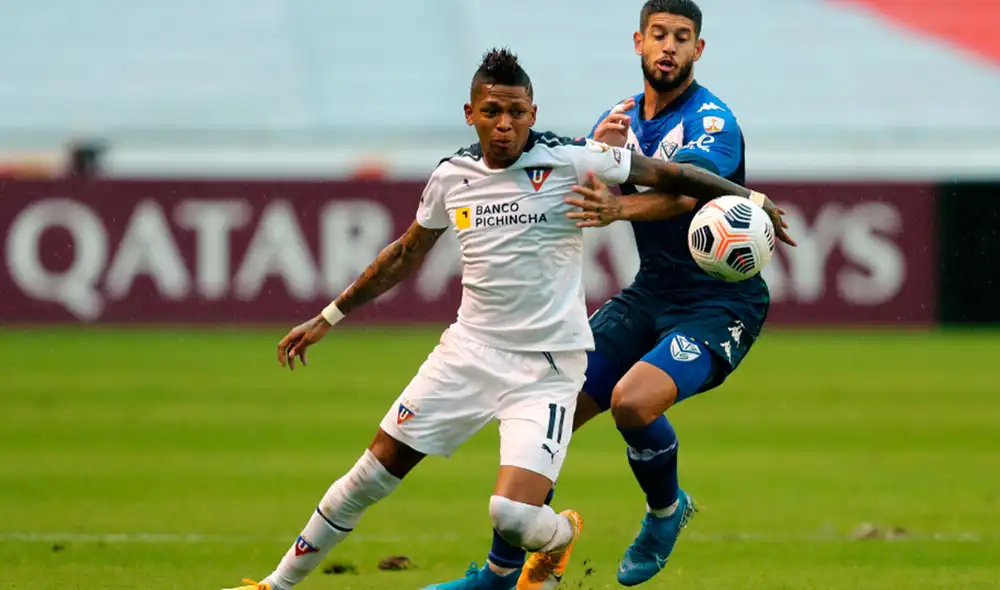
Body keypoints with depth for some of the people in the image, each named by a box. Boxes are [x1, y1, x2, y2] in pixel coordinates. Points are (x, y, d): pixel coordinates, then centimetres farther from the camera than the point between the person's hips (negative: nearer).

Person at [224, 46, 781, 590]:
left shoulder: (568, 160, -12)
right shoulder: (452, 176, 3)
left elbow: (666, 174, -8)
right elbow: (404, 257, 18)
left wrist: (750, 198, -15)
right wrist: (327, 318, 23)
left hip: (547, 368, -4)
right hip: (470, 351, 4)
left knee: (512, 514, -19)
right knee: (370, 477, 5)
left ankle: (561, 536, 18)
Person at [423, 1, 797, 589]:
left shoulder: (712, 122, -16)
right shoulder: (621, 119, 6)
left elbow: (684, 192, -36)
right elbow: (571, 201, -1)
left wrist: (619, 207, -55)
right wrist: (595, 153, -21)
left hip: (722, 303, -7)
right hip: (649, 295, 7)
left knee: (633, 399, -31)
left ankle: (667, 509, 2)